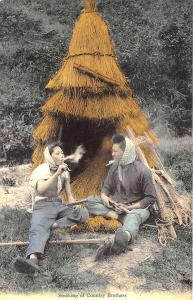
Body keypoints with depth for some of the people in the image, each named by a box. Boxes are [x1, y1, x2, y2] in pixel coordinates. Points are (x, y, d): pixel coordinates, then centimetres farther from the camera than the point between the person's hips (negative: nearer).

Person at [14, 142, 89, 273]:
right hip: (43, 205, -6)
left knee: (83, 213, -16)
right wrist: (56, 174, -26)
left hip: (58, 204, 6)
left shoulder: (65, 171, 13)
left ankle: (53, 225, -30)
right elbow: (40, 190, -22)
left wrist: (74, 204, -11)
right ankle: (33, 259, -62)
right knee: (39, 230, -35)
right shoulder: (41, 170, -3)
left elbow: (69, 195, 12)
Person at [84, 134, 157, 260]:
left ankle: (123, 238, -71)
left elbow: (151, 198, -12)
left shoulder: (142, 170, -15)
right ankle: (115, 215, -29)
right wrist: (104, 196, -14)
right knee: (90, 200, -9)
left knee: (132, 218, -41)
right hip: (115, 204, 6)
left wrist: (130, 207, -21)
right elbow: (107, 187, 11)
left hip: (136, 207, -6)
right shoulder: (115, 166, 2)